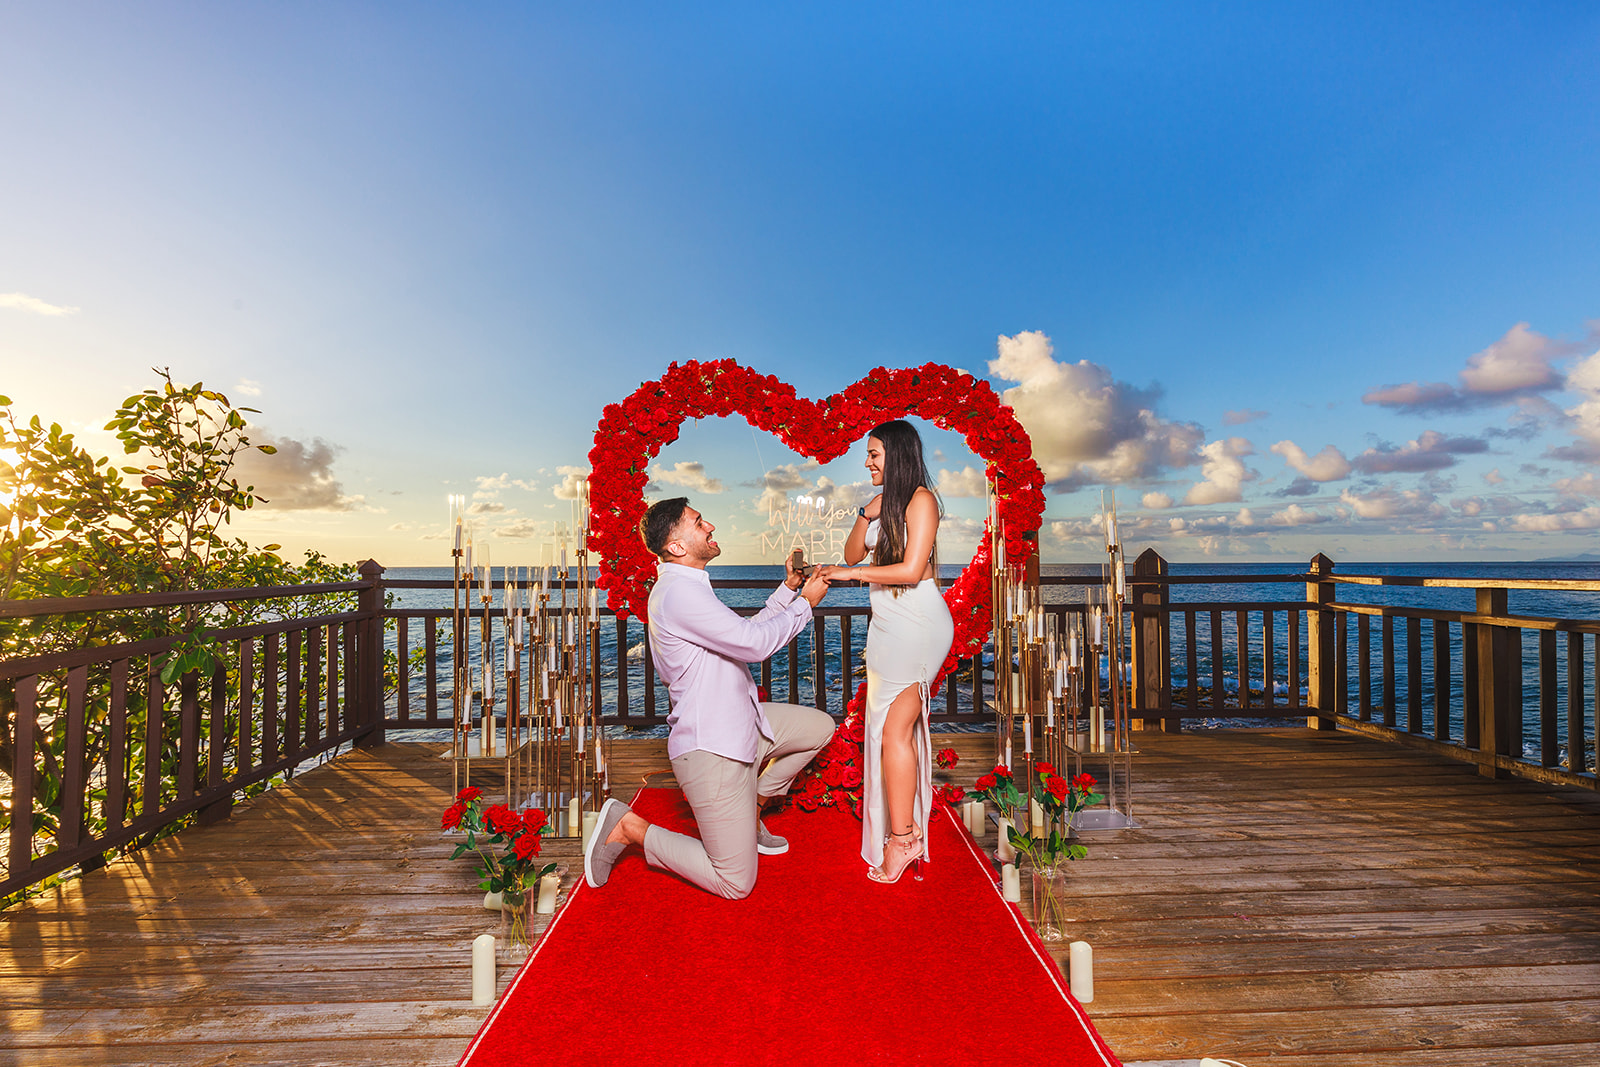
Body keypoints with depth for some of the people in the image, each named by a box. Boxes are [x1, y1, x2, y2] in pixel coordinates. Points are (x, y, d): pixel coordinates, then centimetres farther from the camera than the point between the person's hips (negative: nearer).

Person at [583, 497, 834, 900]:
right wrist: (805, 603, -10)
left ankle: (749, 814, 26)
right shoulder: (680, 591, -23)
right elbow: (755, 644, -24)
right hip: (711, 749, -10)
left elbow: (745, 632, 19)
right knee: (735, 884, -2)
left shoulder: (690, 588, 12)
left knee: (819, 727, 20)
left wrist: (788, 588, 12)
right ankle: (630, 828, 9)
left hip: (739, 725, 10)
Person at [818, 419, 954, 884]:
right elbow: (853, 554, 14)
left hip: (917, 624, -8)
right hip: (887, 624, 8)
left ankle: (901, 837, 1)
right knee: (893, 727, 9)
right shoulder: (885, 501, 16)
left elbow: (911, 570, -16)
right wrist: (867, 513, -1)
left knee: (894, 728, -8)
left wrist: (850, 575, -9)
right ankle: (905, 824, 20)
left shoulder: (920, 499, -8)